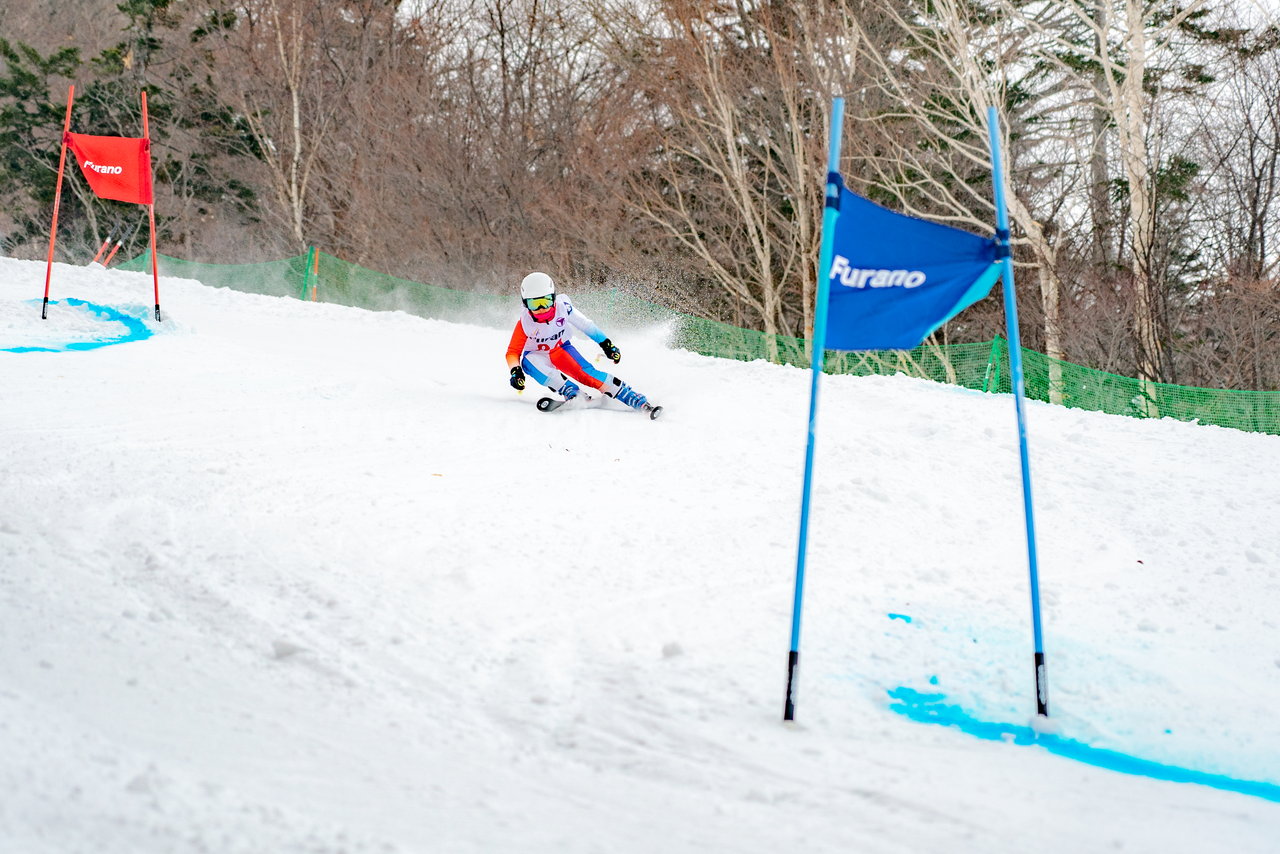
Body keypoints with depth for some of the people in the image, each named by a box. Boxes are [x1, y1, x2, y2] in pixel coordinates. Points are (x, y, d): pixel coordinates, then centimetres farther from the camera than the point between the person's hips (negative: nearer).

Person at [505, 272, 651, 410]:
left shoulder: (562, 306, -24)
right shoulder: (525, 323, -26)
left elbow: (585, 325, -9)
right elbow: (513, 352, -16)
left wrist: (606, 343, -5)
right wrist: (516, 372, -34)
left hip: (561, 349, 0)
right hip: (537, 356, 0)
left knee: (586, 373, -24)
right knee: (529, 361, -36)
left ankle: (638, 401, -28)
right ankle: (571, 393, -41)